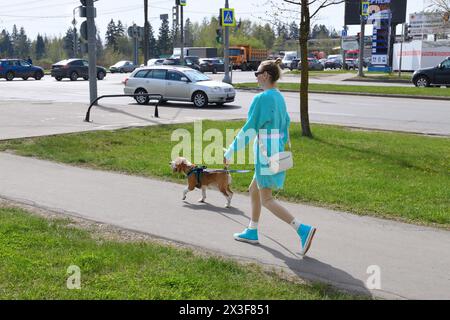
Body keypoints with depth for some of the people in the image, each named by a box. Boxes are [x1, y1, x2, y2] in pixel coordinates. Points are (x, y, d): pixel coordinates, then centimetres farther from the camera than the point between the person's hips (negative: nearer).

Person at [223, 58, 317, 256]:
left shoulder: (262, 98, -17)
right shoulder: (279, 97, 9)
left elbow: (249, 128, -17)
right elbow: (286, 124, 16)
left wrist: (230, 152, -10)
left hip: (265, 153, -9)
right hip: (277, 152, 9)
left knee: (266, 199, -1)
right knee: (254, 191, 21)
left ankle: (303, 229, -10)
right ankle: (252, 232, 31)